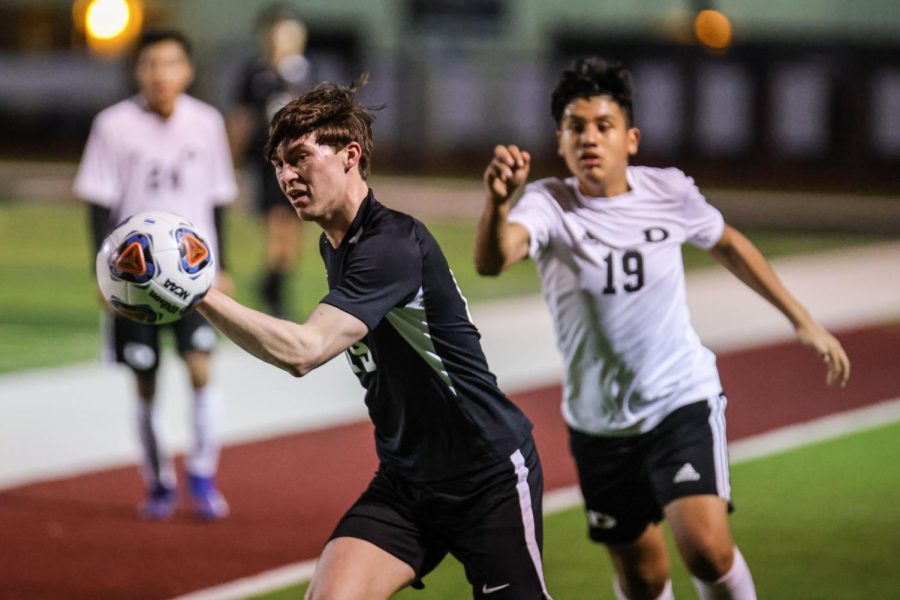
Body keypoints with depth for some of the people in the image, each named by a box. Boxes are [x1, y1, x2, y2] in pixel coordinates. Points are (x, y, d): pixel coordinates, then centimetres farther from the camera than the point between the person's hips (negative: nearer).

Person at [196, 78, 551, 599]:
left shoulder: (394, 244, -24)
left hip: (492, 477, -8)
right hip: (406, 480, 8)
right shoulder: (334, 246, 6)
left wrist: (200, 293, -37)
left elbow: (303, 351, -35)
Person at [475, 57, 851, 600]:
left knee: (707, 547, -22)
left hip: (682, 399, 0)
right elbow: (492, 261, -39)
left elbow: (727, 244, 13)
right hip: (599, 424, 0)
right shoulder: (549, 204, -17)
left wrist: (802, 319, 15)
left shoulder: (670, 192, -9)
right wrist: (498, 203, -61)